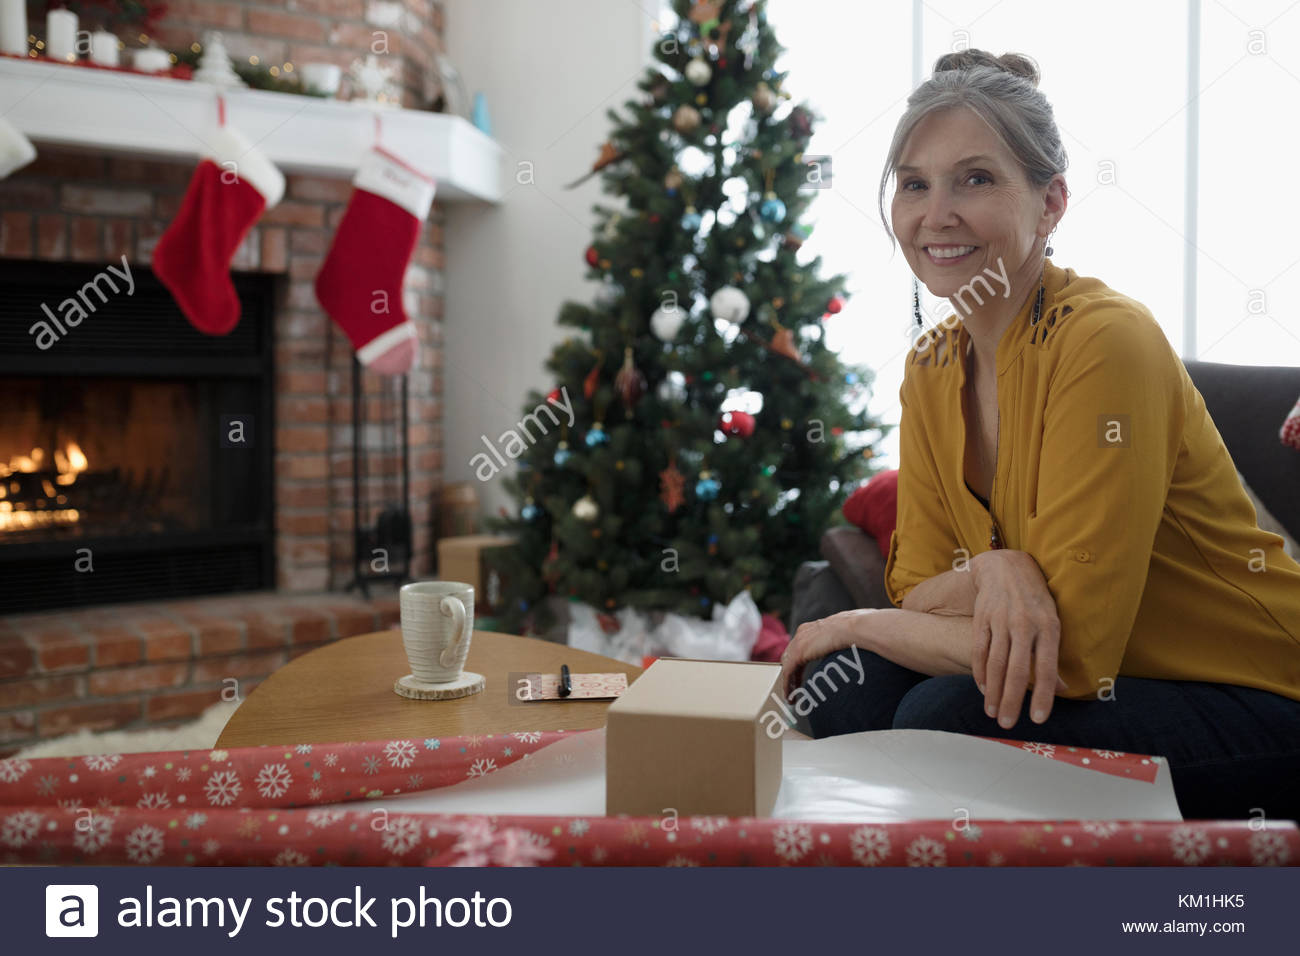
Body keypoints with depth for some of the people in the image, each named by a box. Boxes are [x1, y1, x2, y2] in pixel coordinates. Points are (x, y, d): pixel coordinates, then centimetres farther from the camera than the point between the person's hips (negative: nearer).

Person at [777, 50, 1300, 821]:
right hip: (1114, 680, 6)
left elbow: (1072, 651, -26)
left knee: (945, 720, -26)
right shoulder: (933, 368, 0)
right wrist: (989, 573, -24)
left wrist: (859, 625, -14)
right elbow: (916, 591, -1)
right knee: (840, 687, -13)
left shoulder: (1107, 343, -23)